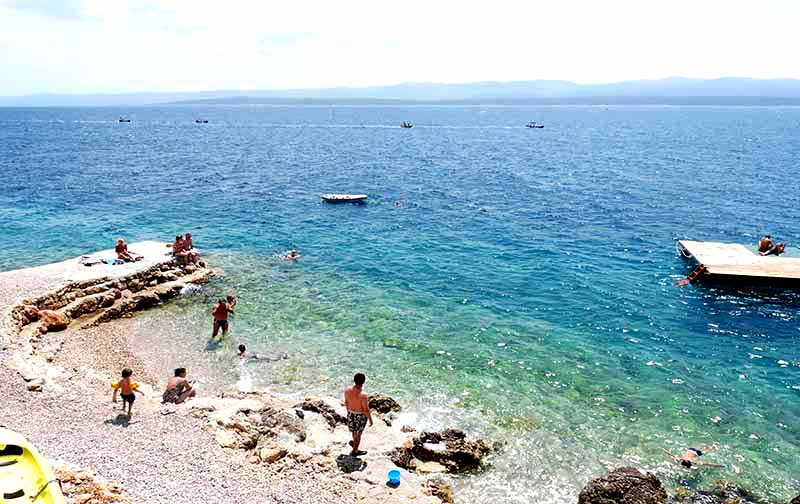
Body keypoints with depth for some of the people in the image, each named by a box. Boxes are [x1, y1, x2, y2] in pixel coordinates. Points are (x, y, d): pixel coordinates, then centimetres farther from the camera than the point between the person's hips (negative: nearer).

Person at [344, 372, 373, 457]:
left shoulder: (347, 390, -17)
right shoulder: (363, 395, -33)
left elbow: (346, 402, 0)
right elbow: (366, 410, -22)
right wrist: (370, 420, -5)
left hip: (350, 414, 5)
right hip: (360, 416, -5)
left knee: (354, 430, 32)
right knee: (358, 434, 18)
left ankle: (354, 443, 57)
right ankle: (354, 451, 37)